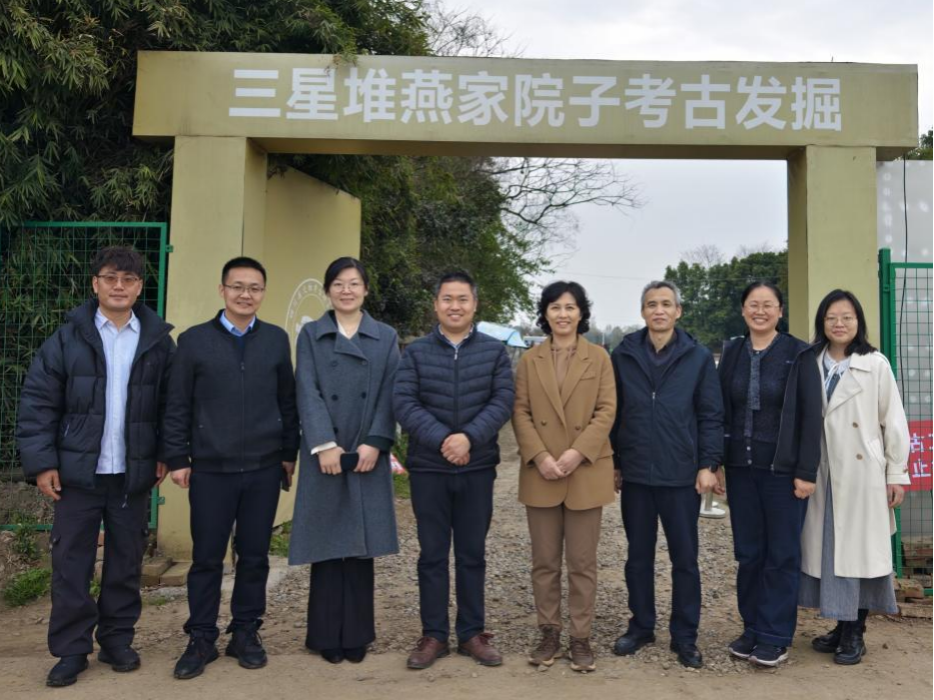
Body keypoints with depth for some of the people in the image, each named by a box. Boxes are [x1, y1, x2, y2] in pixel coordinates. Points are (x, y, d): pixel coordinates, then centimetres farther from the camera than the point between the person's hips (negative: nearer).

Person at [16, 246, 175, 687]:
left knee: (126, 561, 11)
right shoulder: (68, 338, -1)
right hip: (78, 470, -1)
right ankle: (71, 650, 19)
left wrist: (165, 454, 0)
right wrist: (41, 462, -8)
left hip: (133, 473, 1)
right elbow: (37, 401, -3)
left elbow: (170, 404, 5)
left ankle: (118, 640, 26)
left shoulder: (158, 340, 1)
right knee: (71, 564, 6)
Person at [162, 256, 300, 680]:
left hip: (264, 468, 1)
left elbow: (288, 401, 8)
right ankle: (201, 639, 22)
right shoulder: (194, 340, 1)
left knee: (254, 556, 10)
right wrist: (177, 458, -2)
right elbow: (177, 406, 2)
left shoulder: (277, 339, 5)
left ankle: (246, 633, 25)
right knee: (206, 557, 7)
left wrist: (289, 453, 6)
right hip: (210, 469, -1)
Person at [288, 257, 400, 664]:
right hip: (324, 454, -1)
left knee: (360, 545, 5)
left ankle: (356, 635, 17)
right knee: (327, 545, 4)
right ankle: (327, 635, 16)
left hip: (368, 455, 1)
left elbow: (389, 395, 2)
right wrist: (325, 444, -14)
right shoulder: (310, 335, 8)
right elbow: (308, 392, -4)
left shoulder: (386, 338, 10)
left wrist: (375, 443, -10)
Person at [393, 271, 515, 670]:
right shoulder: (416, 352, 2)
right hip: (427, 468, 0)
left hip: (477, 468, 1)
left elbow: (503, 401, -5)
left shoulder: (494, 351, 4)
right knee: (432, 554, 8)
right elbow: (403, 403, -8)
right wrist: (441, 440, -19)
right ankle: (434, 635, 20)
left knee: (472, 553, 10)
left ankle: (472, 633, 22)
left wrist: (469, 437, -19)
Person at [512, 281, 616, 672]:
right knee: (544, 561, 8)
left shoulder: (599, 358, 3)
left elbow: (607, 411, -3)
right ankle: (549, 633, 21)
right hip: (540, 474, 2)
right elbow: (520, 412, 2)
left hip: (586, 472, -1)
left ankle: (581, 638, 16)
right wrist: (540, 457, -11)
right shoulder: (529, 360, 7)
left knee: (582, 562, 5)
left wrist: (578, 453, -15)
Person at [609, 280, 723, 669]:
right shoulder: (623, 355, 3)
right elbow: (612, 414, 6)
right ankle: (641, 627, 27)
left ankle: (684, 636, 21)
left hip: (682, 475, -1)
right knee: (638, 556, 12)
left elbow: (711, 416, 0)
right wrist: (613, 464, 4)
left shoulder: (698, 357, 0)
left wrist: (708, 465, -7)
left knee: (685, 558, 7)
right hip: (635, 474, 2)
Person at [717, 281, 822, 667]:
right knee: (748, 552, 11)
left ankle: (775, 637, 16)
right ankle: (752, 628, 24)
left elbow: (811, 415, -7)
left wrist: (806, 471, -11)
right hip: (740, 468, 4)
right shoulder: (732, 353, 7)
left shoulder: (799, 354, -4)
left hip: (782, 469, -4)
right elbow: (721, 410, 8)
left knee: (781, 554, 5)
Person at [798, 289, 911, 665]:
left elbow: (893, 421, -1)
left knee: (859, 549, 2)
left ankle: (855, 632, 14)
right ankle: (842, 626, 22)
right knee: (827, 548, 8)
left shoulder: (875, 365, -2)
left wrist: (897, 474, -4)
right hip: (822, 475, 3)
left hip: (862, 475, -3)